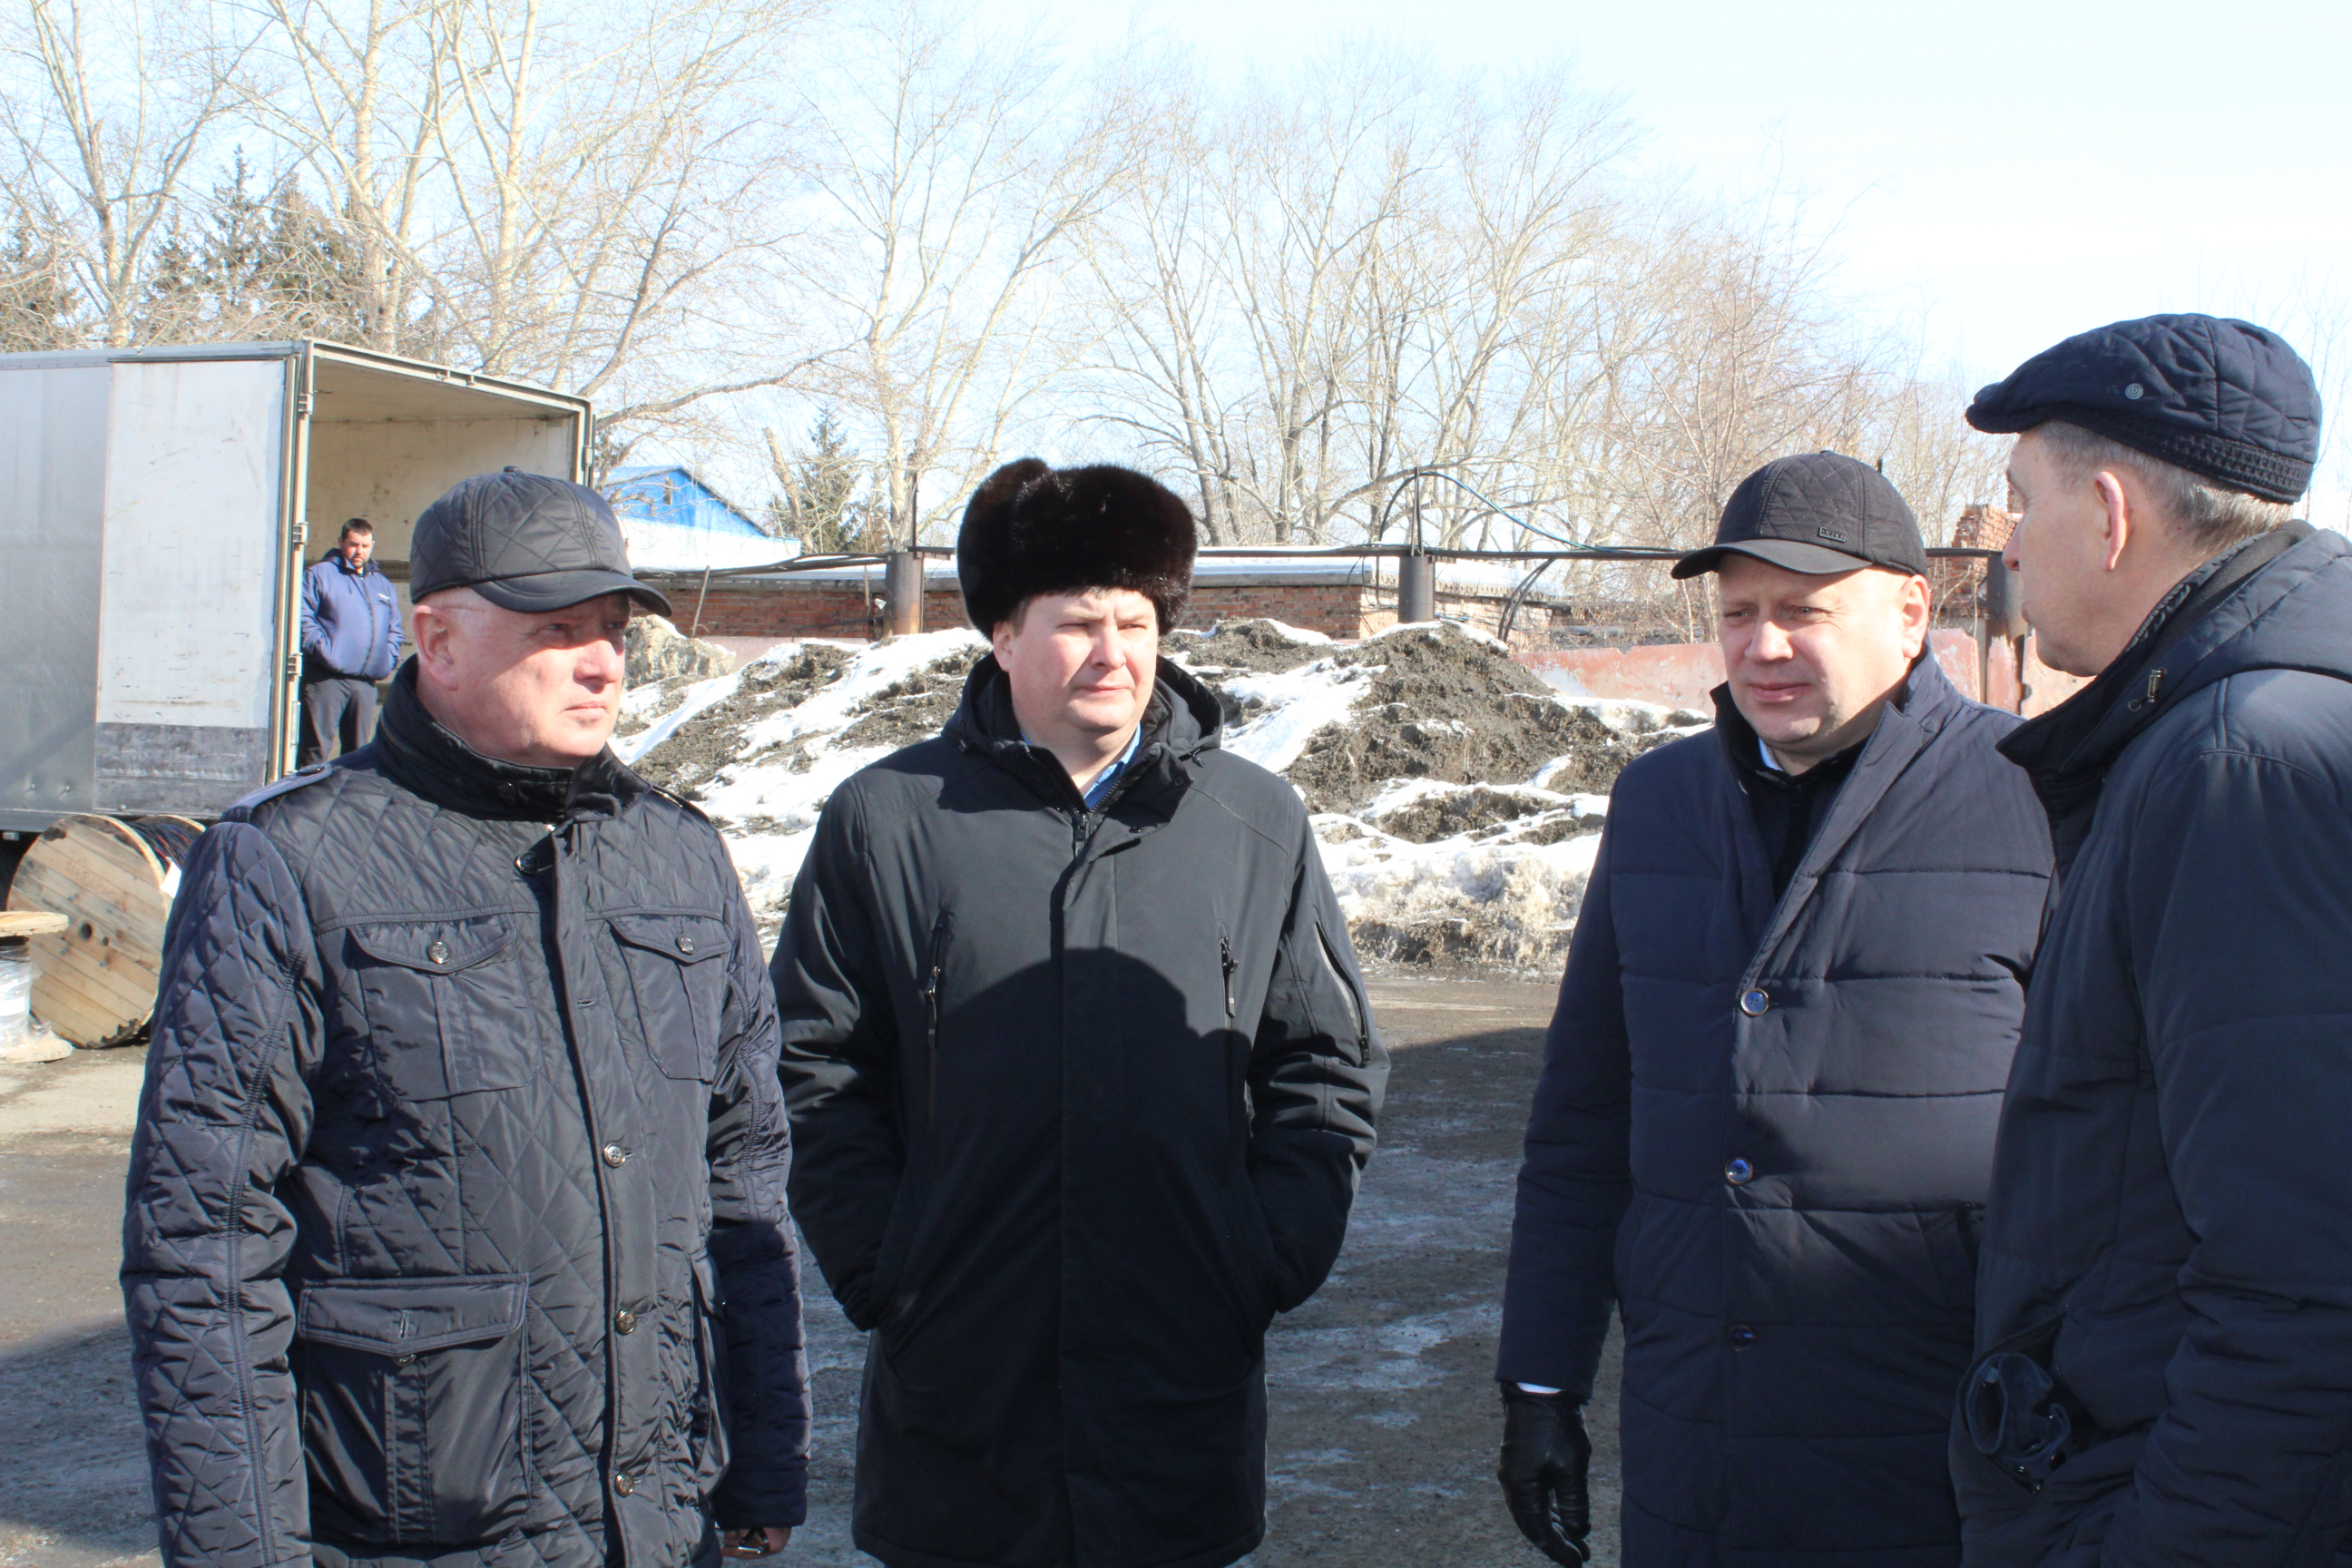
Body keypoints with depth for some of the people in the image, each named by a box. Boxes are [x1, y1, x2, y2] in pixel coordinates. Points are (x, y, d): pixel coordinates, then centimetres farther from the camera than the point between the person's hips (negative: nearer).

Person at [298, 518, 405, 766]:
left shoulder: (383, 584, 22)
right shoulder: (320, 574, 5)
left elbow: (395, 628, 24)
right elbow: (303, 618, -5)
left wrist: (389, 658, 6)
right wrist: (323, 651, -15)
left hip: (366, 682, 5)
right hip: (326, 678, -5)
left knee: (358, 749, 10)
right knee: (316, 748, -9)